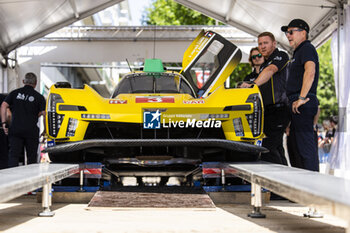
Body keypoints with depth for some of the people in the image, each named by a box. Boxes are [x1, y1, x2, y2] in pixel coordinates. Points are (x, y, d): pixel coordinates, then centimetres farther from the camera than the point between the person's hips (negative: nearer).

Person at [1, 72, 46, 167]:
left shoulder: (15, 93, 10)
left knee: (13, 156, 1)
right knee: (32, 158, 9)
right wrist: (45, 130, 3)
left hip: (15, 129, 1)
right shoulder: (39, 97, 3)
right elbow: (44, 114, -5)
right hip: (31, 130, -1)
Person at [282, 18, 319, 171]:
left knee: (305, 144, -12)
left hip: (303, 104, -11)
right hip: (298, 105, 11)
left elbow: (310, 72, -25)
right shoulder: (298, 52, 25)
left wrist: (302, 98, -29)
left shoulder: (307, 48, -8)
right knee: (294, 143, 13)